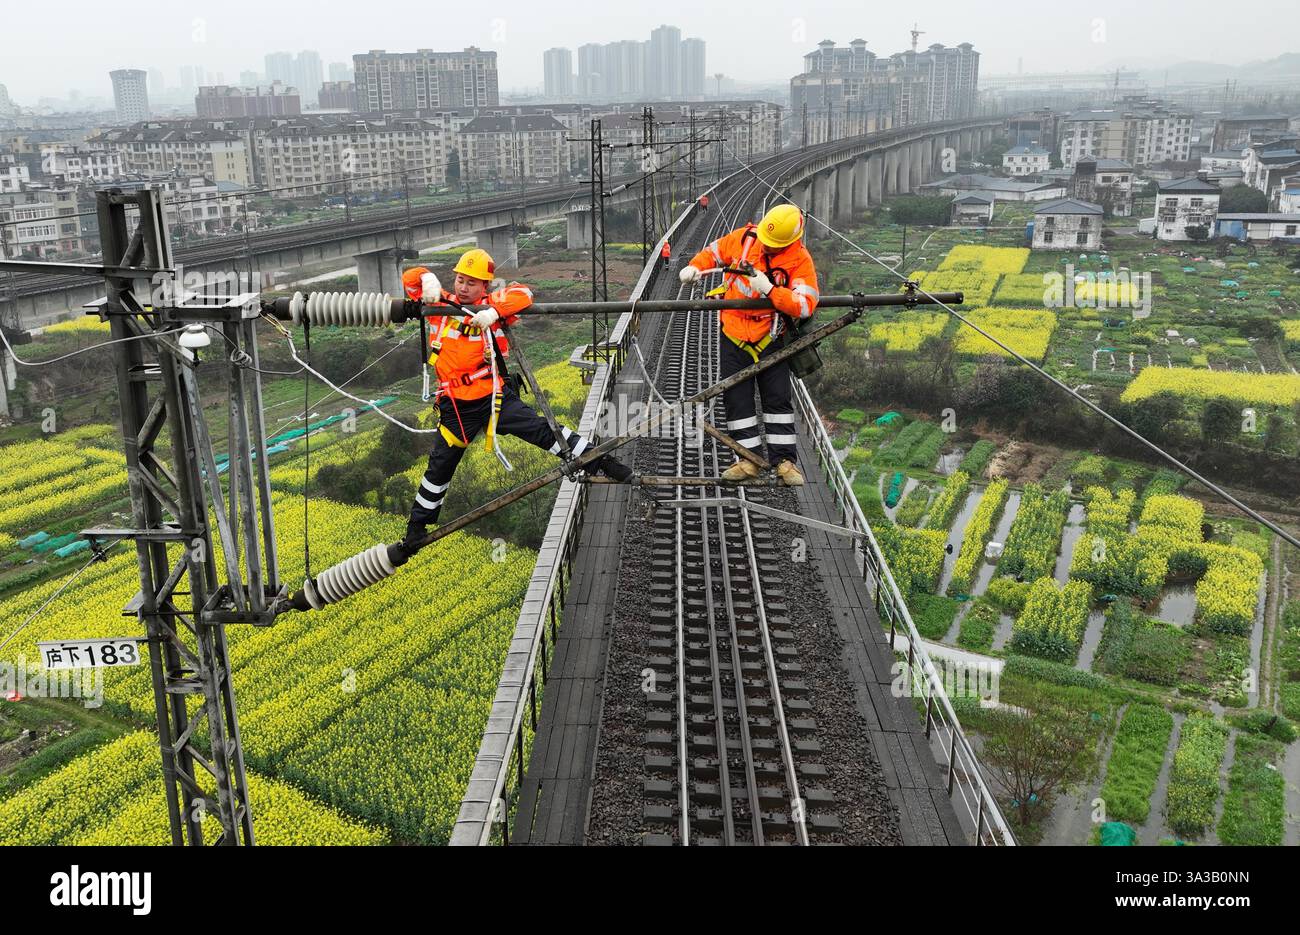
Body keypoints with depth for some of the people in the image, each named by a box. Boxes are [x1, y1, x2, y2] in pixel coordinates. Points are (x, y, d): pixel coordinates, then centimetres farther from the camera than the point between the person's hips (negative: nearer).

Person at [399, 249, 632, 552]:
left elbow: (522, 294, -18)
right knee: (440, 465, 12)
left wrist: (494, 311, -31)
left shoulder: (491, 304, -3)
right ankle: (418, 524, 28)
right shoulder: (441, 304, 4)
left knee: (540, 429, -15)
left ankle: (598, 460, -8)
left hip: (495, 396, -2)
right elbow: (411, 277, 8)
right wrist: (428, 279, -14)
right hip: (456, 406, 2)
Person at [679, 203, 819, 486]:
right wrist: (694, 266, -8)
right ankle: (748, 459, 11)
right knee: (736, 398, 3)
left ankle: (785, 460, 9)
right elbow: (714, 251, 11)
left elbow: (805, 305, -25)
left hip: (770, 337, -3)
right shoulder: (744, 238, -6)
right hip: (734, 335, 3)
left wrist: (769, 289, -32)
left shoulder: (800, 260, -15)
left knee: (778, 397, 0)